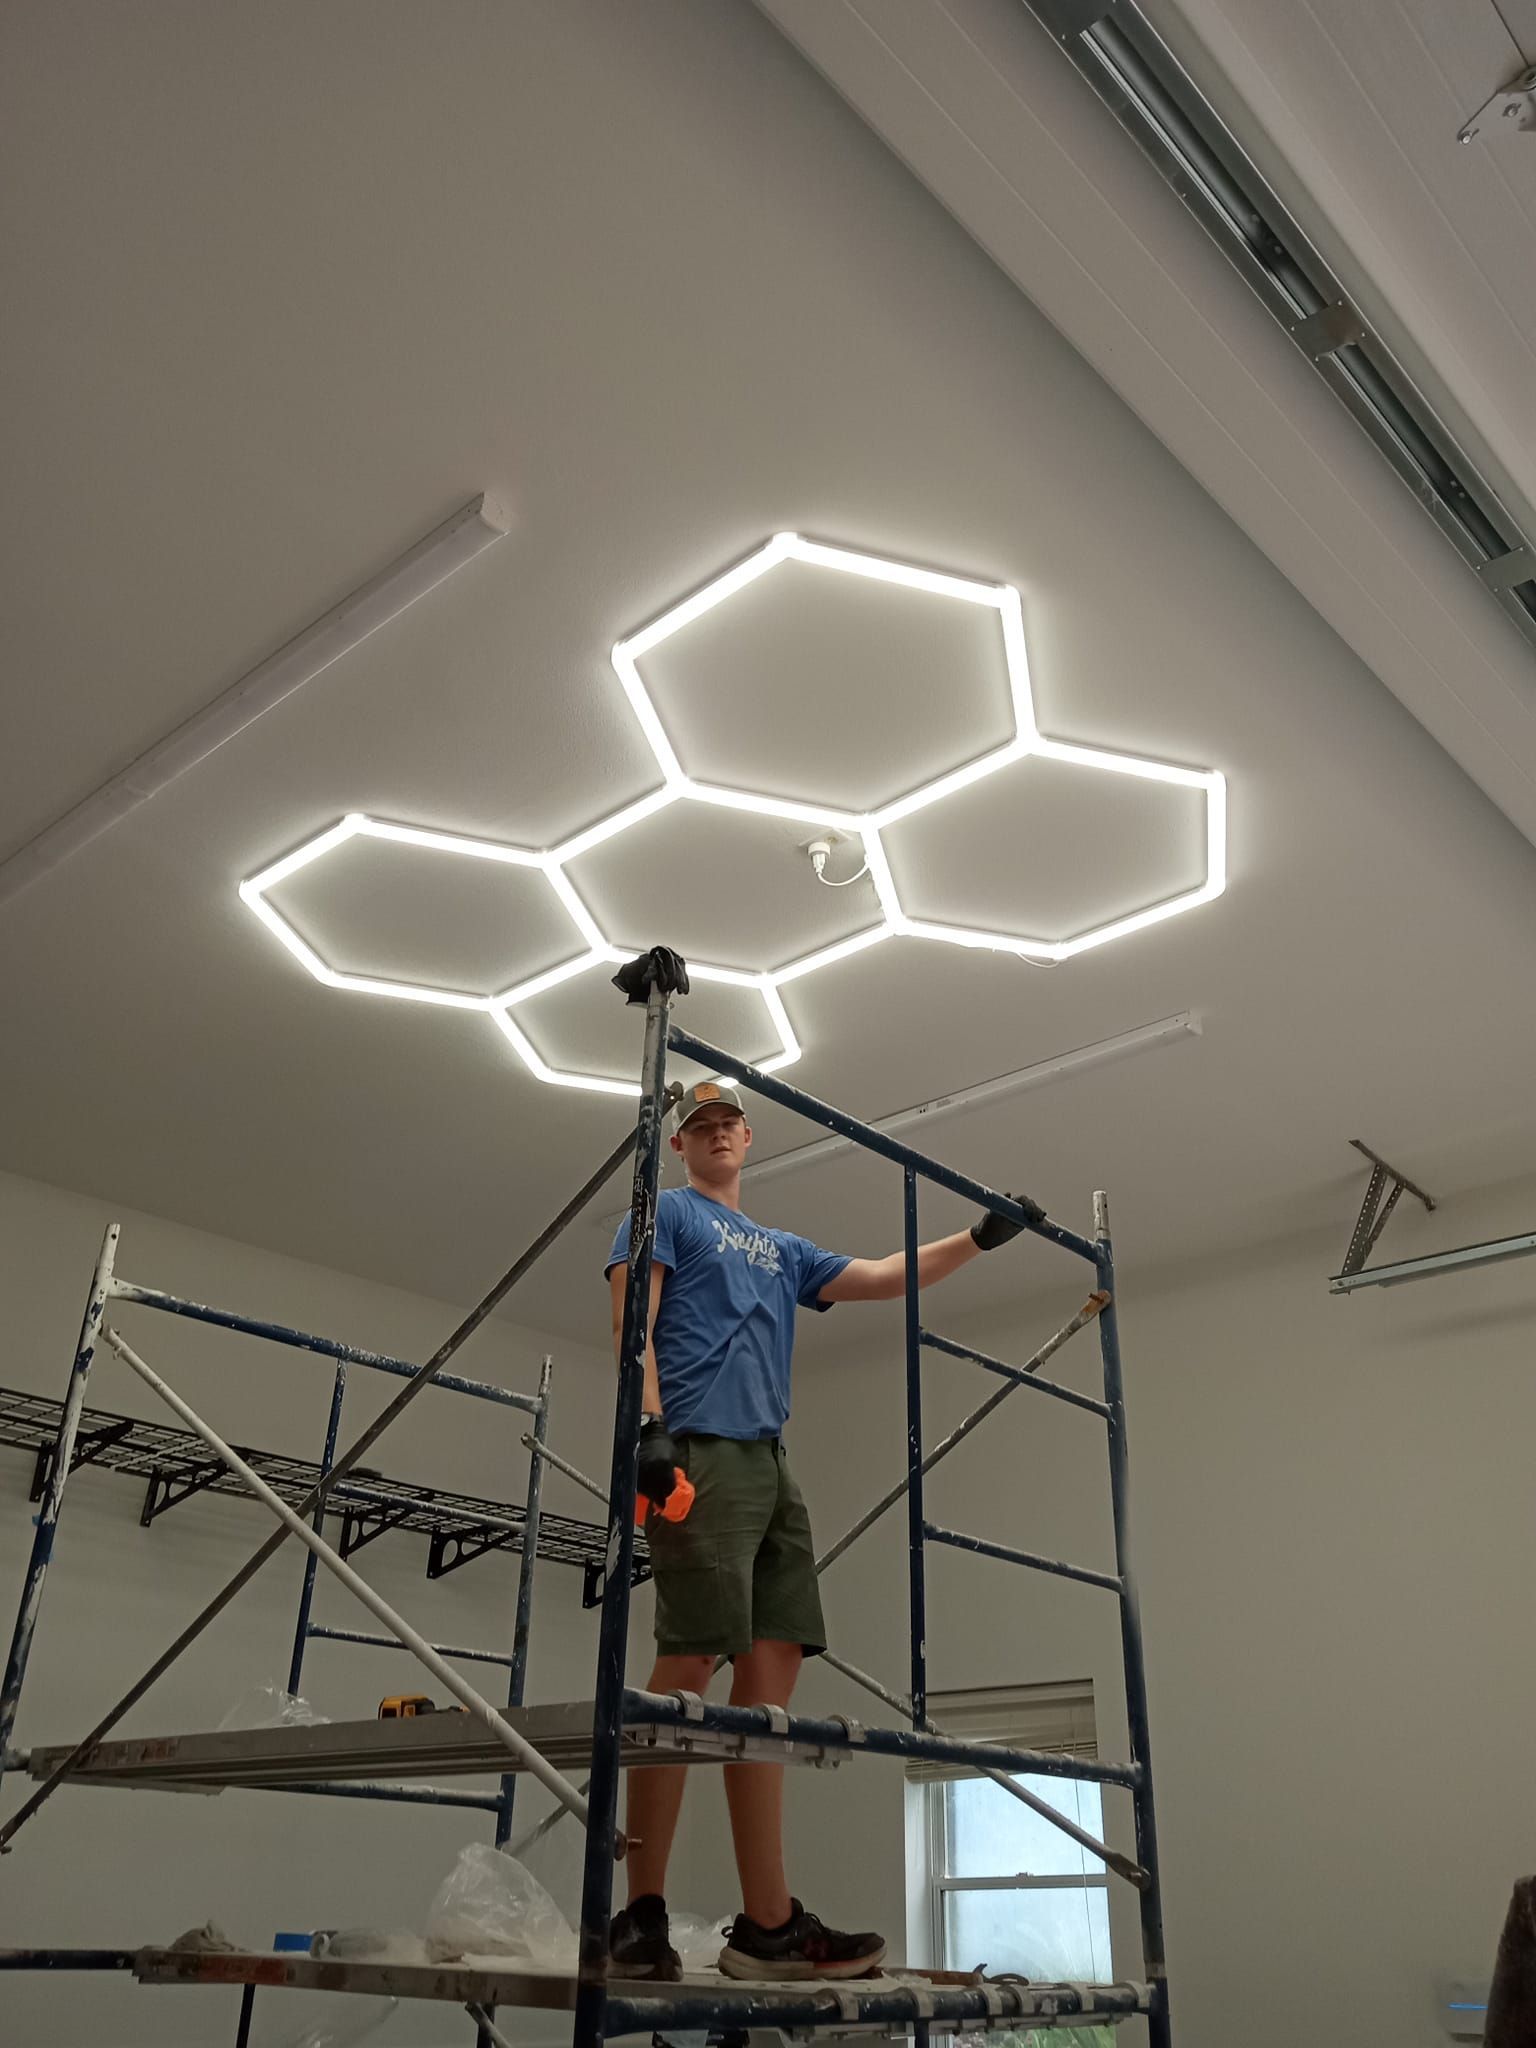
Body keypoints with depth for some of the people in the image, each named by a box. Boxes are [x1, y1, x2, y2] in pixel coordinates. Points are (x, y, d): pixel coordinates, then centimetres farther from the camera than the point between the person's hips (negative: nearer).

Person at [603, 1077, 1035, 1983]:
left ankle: (769, 1924, 1)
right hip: (697, 1452, -7)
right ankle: (642, 1914, -8)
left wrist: (979, 1238, 24)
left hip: (772, 1467, 7)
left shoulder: (783, 1250, 29)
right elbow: (632, 1322, -2)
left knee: (773, 1670, 0)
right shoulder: (665, 1212, 11)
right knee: (690, 1664, -13)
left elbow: (884, 1277, 30)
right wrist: (649, 1423, -16)